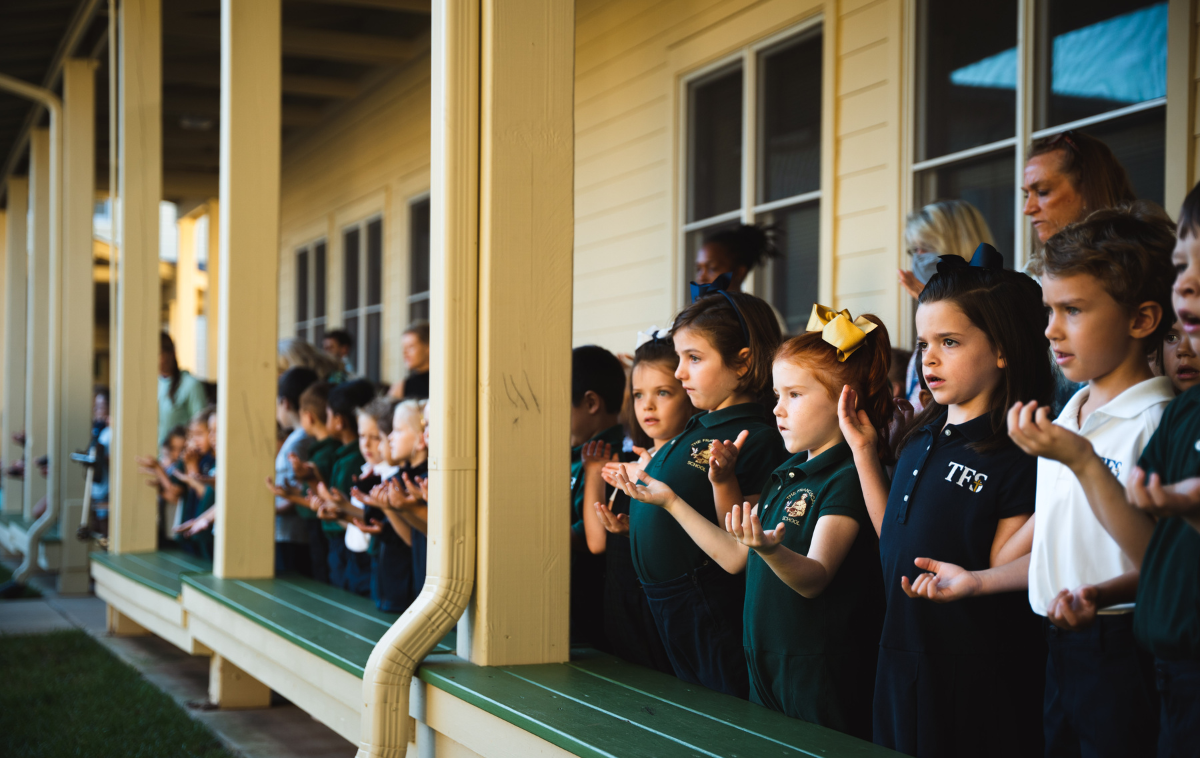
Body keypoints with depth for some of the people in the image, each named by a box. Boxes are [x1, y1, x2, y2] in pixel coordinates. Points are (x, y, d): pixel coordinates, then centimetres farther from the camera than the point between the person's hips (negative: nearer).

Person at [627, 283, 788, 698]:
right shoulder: (694, 430, 9)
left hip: (710, 616, -9)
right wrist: (638, 484, 19)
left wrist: (724, 481, -33)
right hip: (663, 608, 9)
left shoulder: (756, 440, -17)